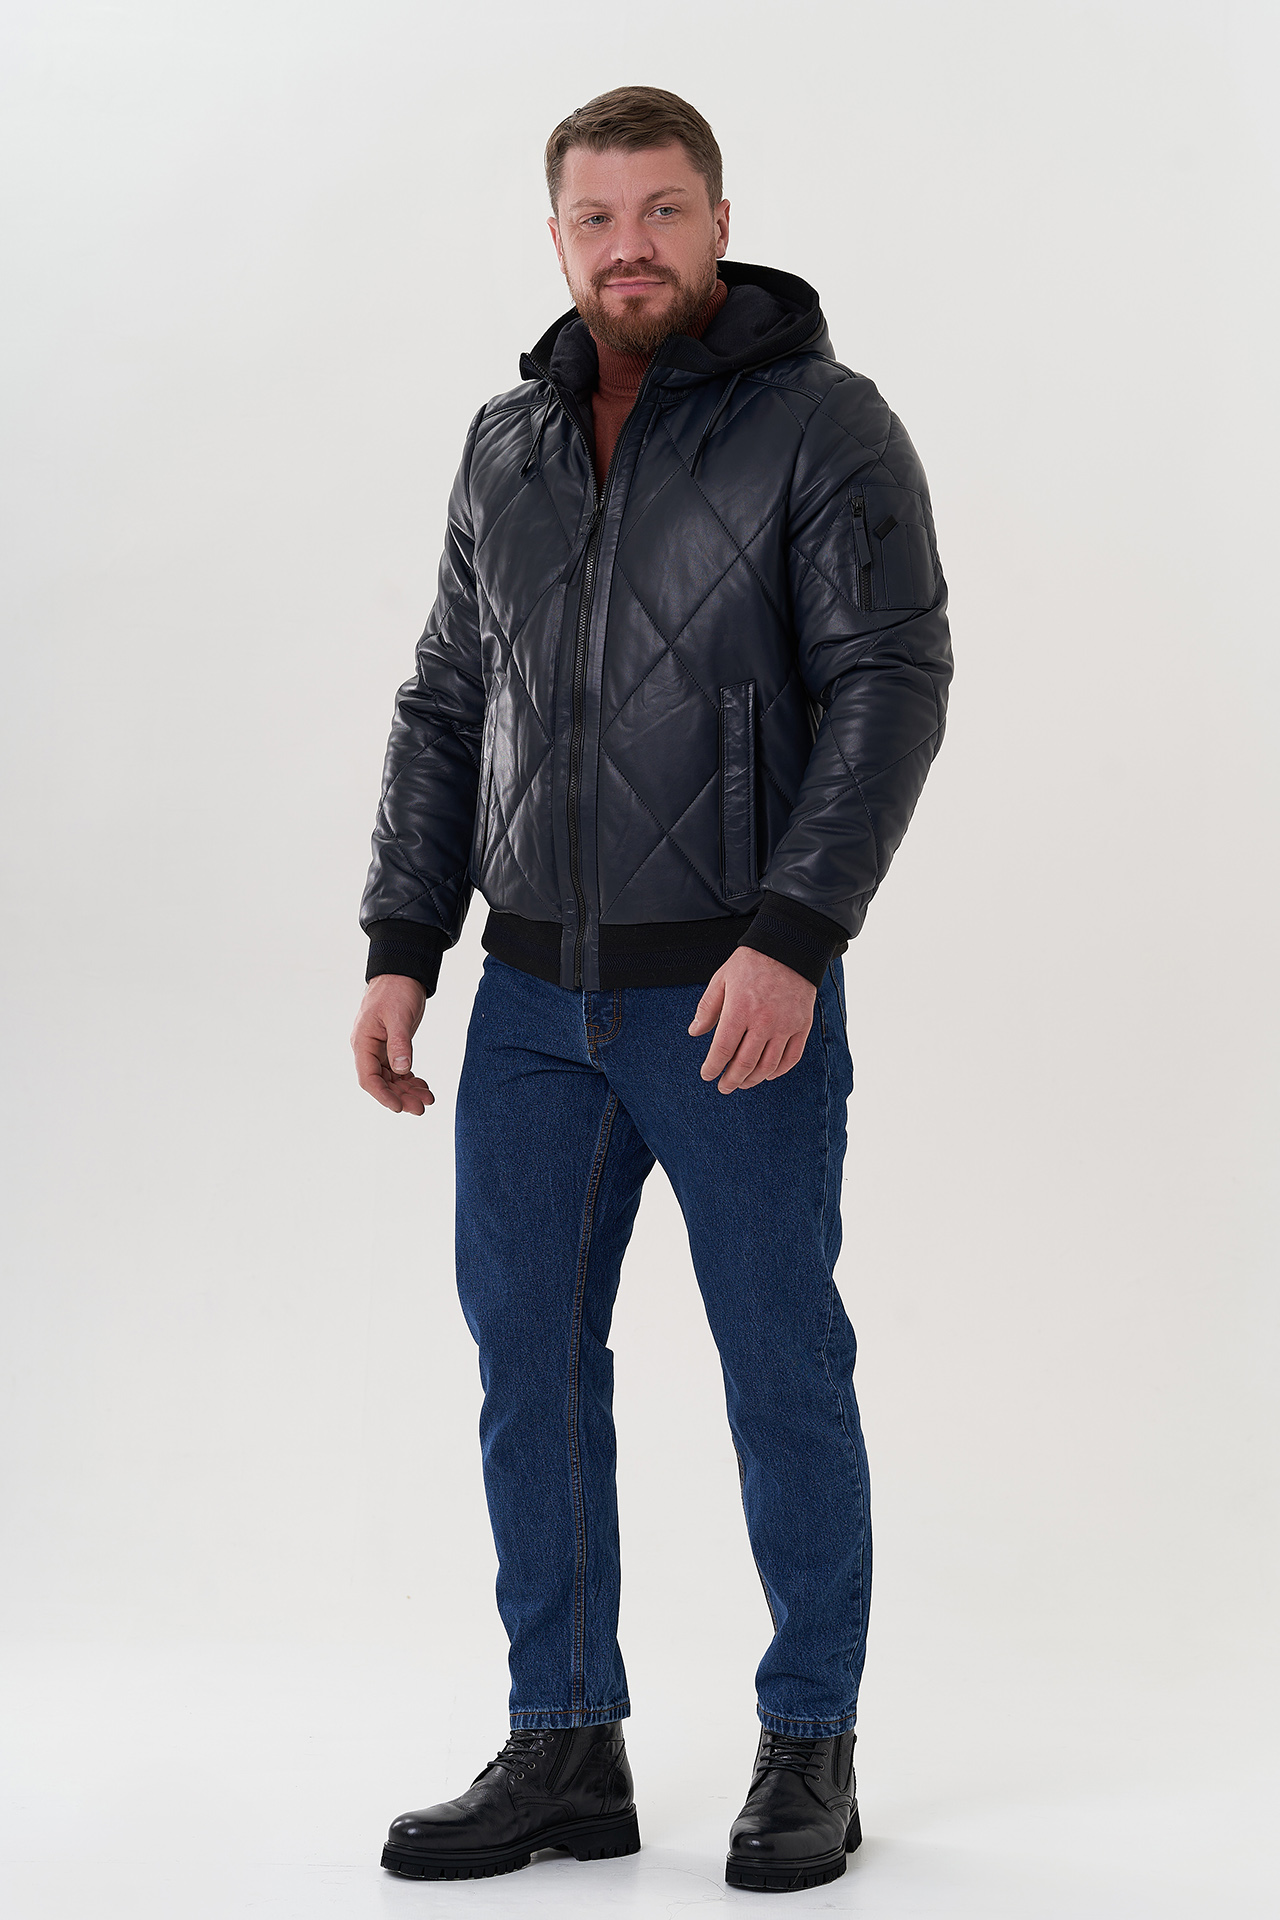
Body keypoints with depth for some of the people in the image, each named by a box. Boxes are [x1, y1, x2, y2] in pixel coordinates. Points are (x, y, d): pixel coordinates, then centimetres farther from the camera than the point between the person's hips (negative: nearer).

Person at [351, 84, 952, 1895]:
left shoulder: (825, 425, -6)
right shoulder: (507, 446, 11)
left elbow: (890, 686, -14)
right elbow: (445, 709, 14)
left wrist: (792, 939, -24)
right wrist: (399, 950, 5)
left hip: (741, 998, -5)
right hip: (536, 1001, 5)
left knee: (784, 1370, 4)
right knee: (527, 1359, 7)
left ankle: (810, 1755, 19)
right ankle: (565, 1751, 19)